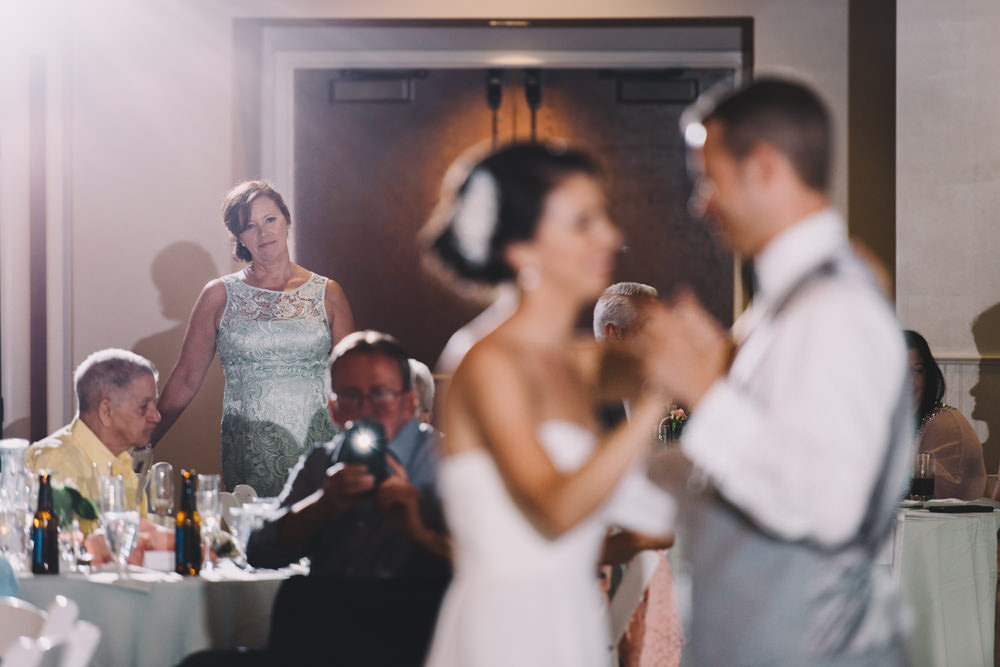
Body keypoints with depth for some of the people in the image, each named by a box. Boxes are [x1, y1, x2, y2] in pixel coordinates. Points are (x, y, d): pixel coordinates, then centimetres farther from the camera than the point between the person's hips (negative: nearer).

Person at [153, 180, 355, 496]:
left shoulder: (327, 294, 9)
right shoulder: (220, 296, 7)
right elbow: (185, 379, 8)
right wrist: (143, 443, 4)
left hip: (317, 447, 1)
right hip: (247, 455, -1)